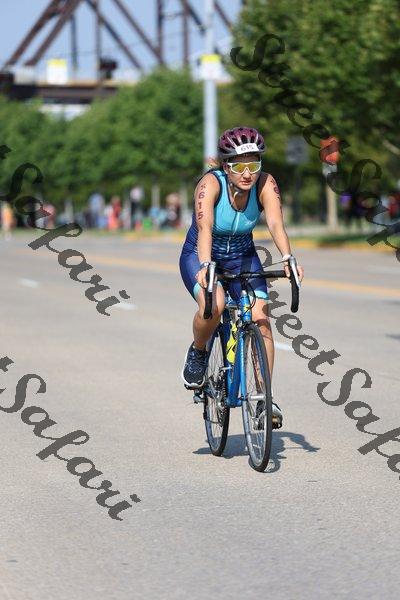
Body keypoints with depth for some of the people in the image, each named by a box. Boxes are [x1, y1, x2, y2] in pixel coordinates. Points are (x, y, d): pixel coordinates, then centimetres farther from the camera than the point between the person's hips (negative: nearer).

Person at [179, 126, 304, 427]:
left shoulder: (265, 184, -18)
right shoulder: (211, 183, -26)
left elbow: (276, 223, -30)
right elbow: (204, 227, -39)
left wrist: (288, 259, -48)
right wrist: (205, 266, -56)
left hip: (242, 258, 3)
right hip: (200, 256, -3)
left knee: (261, 317, -19)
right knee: (214, 305, -33)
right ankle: (197, 354, -2)